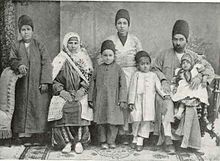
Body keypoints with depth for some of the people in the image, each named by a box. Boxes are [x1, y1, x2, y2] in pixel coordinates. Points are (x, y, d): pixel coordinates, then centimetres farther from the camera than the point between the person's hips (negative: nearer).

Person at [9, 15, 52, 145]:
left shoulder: (40, 45, 7)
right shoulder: (16, 46, 13)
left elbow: (46, 63, 0)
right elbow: (12, 60, 4)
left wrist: (45, 81, -11)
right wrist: (19, 65, -21)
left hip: (38, 84, -1)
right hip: (23, 84, 1)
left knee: (39, 108, -3)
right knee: (23, 109, -1)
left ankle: (38, 137, 3)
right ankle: (24, 136, 3)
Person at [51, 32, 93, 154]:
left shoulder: (84, 59, 13)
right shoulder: (60, 60, 11)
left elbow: (88, 78, 5)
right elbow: (55, 80, 5)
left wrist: (82, 90, -11)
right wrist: (61, 91, -12)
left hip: (80, 94, 0)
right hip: (64, 94, 0)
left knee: (79, 107, -30)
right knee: (62, 108, -29)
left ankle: (79, 141, -18)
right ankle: (66, 142, -18)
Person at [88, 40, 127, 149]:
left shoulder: (118, 69, 2)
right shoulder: (99, 69, 8)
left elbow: (122, 85, -1)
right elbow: (93, 85, 11)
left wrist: (122, 100, -6)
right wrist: (91, 99, 9)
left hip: (113, 100, -2)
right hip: (100, 100, 2)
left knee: (113, 121, 0)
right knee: (101, 122, 5)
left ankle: (111, 141, 14)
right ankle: (103, 141, 18)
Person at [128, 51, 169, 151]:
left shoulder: (153, 75, 14)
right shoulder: (136, 75, 7)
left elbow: (158, 87, 15)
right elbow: (132, 89, 4)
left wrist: (164, 95, -2)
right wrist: (131, 102, -1)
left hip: (149, 102, 2)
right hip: (138, 101, -1)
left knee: (146, 120, -2)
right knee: (136, 120, -1)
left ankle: (140, 141, 5)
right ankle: (135, 138, 17)